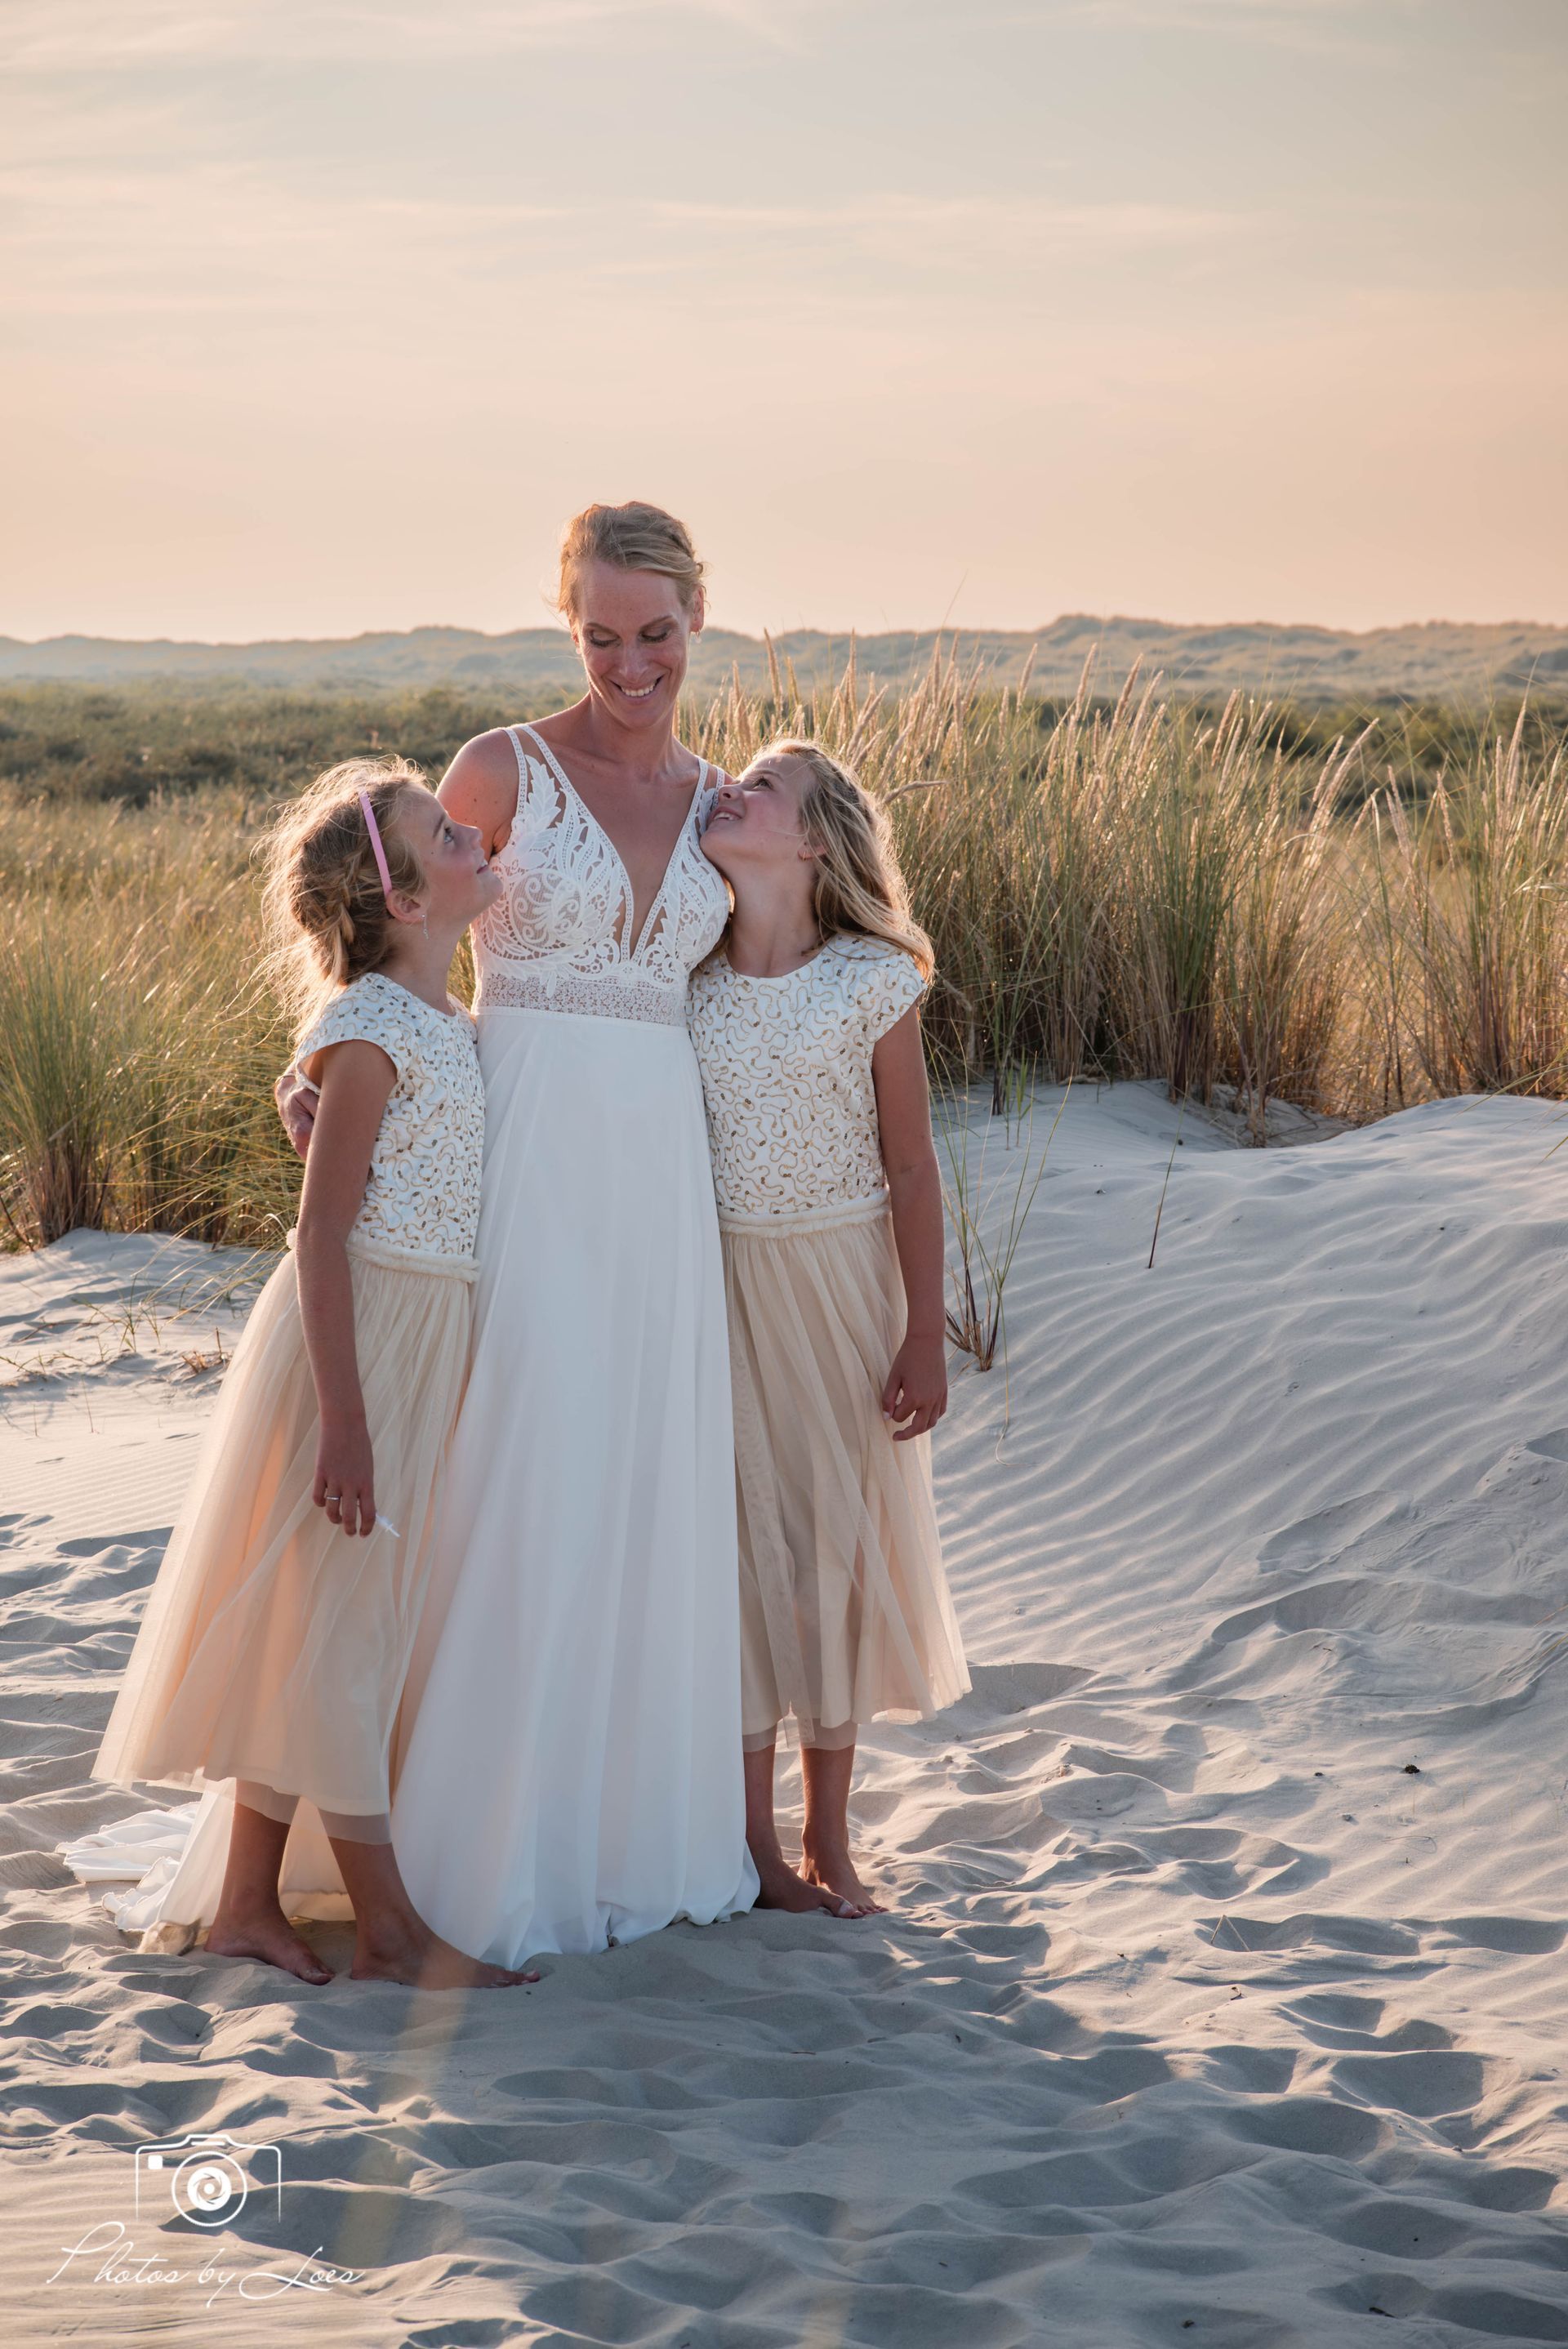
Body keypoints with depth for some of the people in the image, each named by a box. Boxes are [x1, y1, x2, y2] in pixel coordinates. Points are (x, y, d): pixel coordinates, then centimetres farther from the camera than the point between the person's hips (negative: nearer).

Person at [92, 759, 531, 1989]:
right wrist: (344, 1416, -22)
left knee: (313, 1628, 13)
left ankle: (249, 1899, 21)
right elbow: (323, 1230, -17)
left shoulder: (454, 1027, 11)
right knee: (338, 1622, 0)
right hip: (359, 1336, -9)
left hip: (423, 1336, 9)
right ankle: (389, 1926, 6)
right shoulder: (369, 1030, -15)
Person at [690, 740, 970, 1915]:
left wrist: (926, 1337, -7)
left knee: (843, 1541, 6)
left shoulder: (875, 979, -7)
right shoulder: (685, 975, -1)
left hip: (845, 1280, -1)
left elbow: (911, 1169, -5)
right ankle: (754, 1842, 17)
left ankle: (829, 1842, 21)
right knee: (740, 1537, 4)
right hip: (716, 1281, 1)